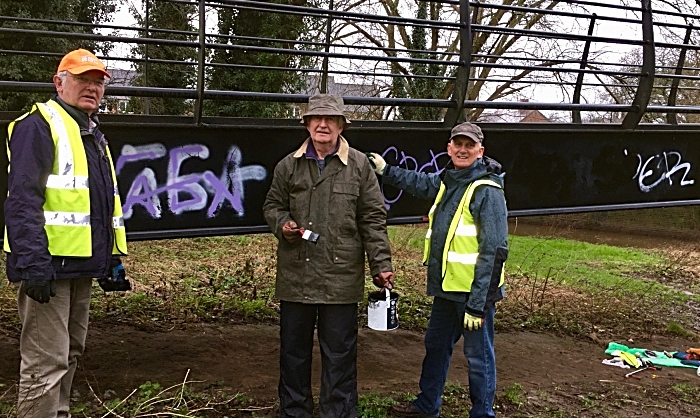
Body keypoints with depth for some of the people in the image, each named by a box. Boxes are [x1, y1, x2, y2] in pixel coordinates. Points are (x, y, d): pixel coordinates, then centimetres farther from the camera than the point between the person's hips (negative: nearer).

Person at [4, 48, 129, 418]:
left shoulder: (94, 135, 19)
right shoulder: (38, 126, -9)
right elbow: (23, 199, -20)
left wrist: (113, 258, 19)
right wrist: (33, 261, -27)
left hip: (81, 265, 9)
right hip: (49, 265, -9)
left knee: (69, 353, 18)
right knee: (46, 361, -7)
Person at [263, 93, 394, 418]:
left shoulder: (359, 165, 2)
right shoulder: (288, 165, 7)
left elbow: (373, 219, 1)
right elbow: (272, 205, 18)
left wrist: (381, 266, -3)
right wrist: (282, 225, -5)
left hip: (342, 276, -2)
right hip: (295, 275, 3)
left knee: (339, 354, 4)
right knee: (293, 349, 13)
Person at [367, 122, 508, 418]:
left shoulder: (487, 191, -17)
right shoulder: (446, 181, 8)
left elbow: (494, 251, -21)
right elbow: (420, 184, 34)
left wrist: (478, 304, -22)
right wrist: (385, 171, 31)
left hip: (474, 292, -9)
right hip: (446, 288, 9)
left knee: (478, 356, 4)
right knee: (435, 346, 21)